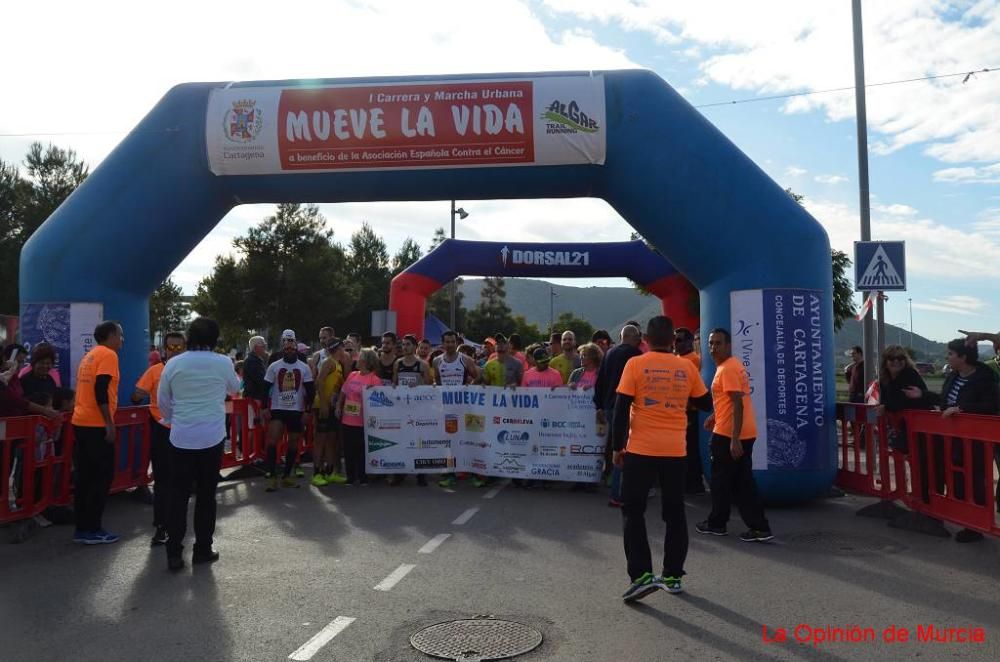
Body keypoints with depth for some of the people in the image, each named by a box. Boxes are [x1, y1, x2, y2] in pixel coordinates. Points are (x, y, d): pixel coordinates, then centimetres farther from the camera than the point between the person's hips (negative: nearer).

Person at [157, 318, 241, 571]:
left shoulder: (173, 363, -1)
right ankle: (202, 549, 15)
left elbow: (162, 401, 9)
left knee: (178, 495, 7)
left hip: (180, 437, 1)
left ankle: (174, 552, 7)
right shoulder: (223, 363, -5)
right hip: (211, 437, -1)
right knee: (206, 495, 8)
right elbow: (234, 389, 15)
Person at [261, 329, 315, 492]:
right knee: (272, 440, -16)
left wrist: (307, 411, -2)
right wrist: (264, 408, -5)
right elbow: (265, 388, 3)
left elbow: (310, 391, 3)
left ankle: (286, 476, 19)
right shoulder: (274, 366, 2)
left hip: (297, 410, 1)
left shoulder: (304, 368, 2)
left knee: (294, 443, 6)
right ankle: (272, 477, -10)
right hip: (277, 409, -1)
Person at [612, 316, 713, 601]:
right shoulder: (686, 367, 2)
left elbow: (621, 409, -8)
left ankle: (642, 575, -4)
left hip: (641, 449, -3)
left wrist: (618, 447, -1)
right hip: (675, 450, 3)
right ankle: (672, 576, 18)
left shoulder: (635, 364, -6)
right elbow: (706, 404, 12)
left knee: (633, 512, 5)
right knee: (674, 513, 13)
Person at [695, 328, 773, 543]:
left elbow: (738, 404, -23)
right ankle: (759, 527, 8)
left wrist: (734, 439, -26)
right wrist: (715, 416, 25)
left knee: (721, 480, 6)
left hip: (728, 434, -9)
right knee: (743, 481, 10)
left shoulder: (727, 369, -16)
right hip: (744, 434, 9)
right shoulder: (731, 365, 16)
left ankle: (716, 523, 20)